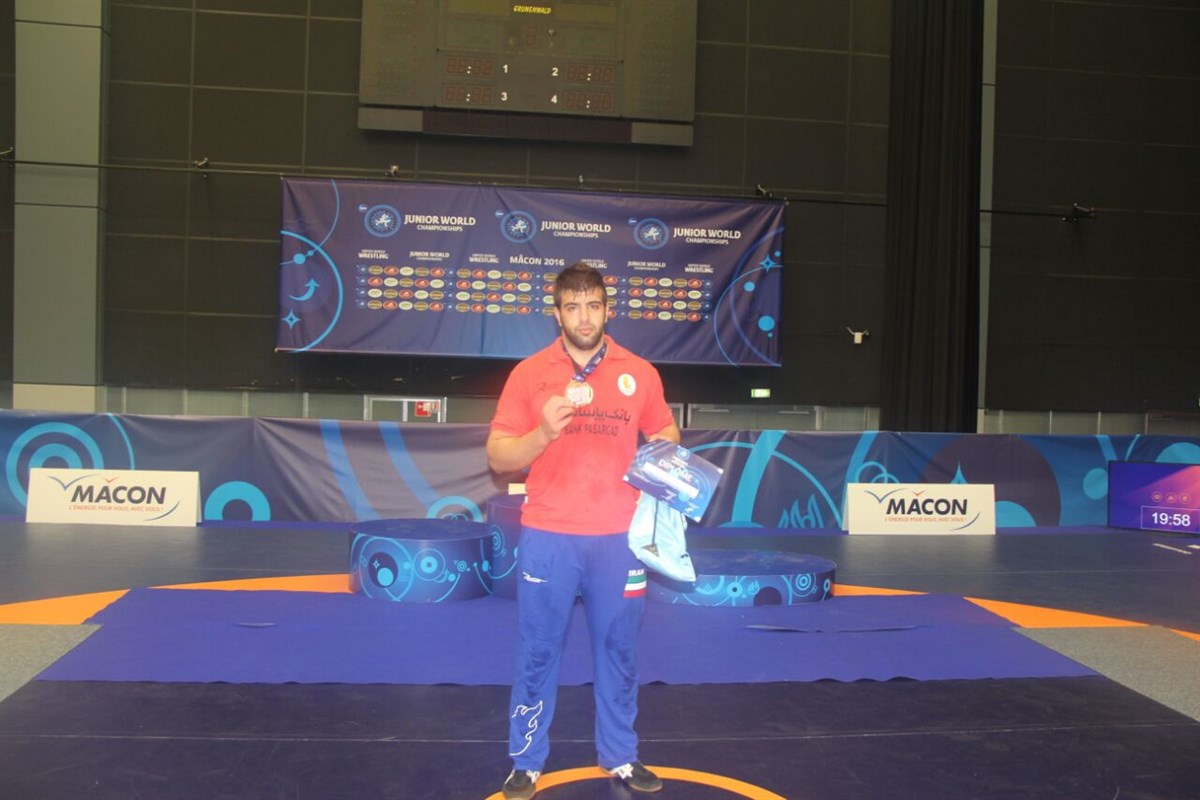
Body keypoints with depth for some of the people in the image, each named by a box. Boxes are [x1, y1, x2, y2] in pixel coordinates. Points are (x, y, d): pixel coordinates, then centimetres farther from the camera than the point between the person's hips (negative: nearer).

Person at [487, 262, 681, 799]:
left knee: (618, 649, 11)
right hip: (548, 536, -1)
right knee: (538, 651, 6)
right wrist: (543, 433, -19)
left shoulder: (640, 373, 4)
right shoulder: (529, 373, 0)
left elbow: (666, 440, 15)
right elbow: (497, 457, -1)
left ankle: (620, 756, 26)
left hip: (618, 536, 2)